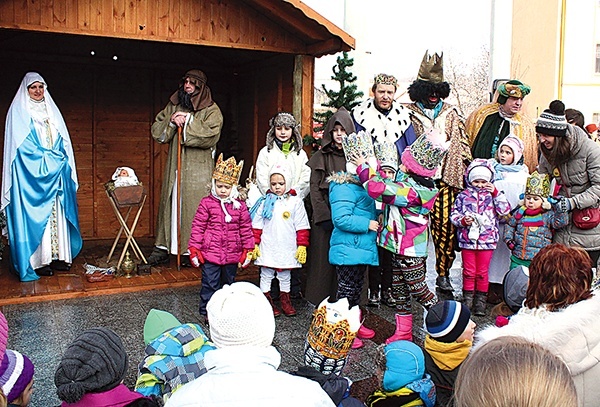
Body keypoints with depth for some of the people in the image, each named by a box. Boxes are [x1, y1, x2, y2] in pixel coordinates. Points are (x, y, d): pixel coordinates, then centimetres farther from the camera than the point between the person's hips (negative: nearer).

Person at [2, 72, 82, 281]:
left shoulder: (51, 111, 17)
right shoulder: (18, 111, 1)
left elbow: (62, 142, 16)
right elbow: (23, 146, -8)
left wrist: (59, 159, 1)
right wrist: (49, 158, -11)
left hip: (56, 171, 5)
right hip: (31, 174, -5)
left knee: (57, 213, 3)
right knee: (35, 214, -6)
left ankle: (58, 256, 7)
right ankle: (37, 261, -3)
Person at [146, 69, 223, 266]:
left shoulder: (211, 110, -1)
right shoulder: (173, 106, 14)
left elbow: (211, 136, -16)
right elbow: (156, 131, 9)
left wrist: (189, 121, -15)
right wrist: (171, 122, -9)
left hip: (198, 170, -4)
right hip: (174, 166, 5)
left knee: (194, 208, -4)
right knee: (169, 205, 8)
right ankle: (162, 247, 16)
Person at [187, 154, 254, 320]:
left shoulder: (239, 205, 0)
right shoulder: (206, 203, -5)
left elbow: (246, 228, 6)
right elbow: (197, 227, -4)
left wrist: (248, 250, 4)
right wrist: (194, 249, -6)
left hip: (232, 255, 3)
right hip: (210, 253, -3)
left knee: (229, 284, 17)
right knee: (210, 284, 0)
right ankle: (206, 312, 14)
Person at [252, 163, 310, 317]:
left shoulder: (295, 202, 0)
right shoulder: (265, 202, 1)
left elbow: (302, 227, 0)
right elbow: (257, 225, 3)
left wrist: (302, 246, -3)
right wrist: (255, 244, -1)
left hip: (287, 249, 0)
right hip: (267, 248, 0)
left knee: (285, 276, 13)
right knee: (266, 275, 7)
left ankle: (285, 300, 26)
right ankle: (267, 301, 17)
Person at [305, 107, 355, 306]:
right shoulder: (320, 157, 6)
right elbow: (315, 189, 0)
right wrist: (325, 217, -9)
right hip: (325, 216, -1)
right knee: (324, 259, 0)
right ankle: (322, 303, 10)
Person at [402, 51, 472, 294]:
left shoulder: (451, 114, 16)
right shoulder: (408, 113, 6)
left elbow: (462, 144, 18)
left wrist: (470, 172, 13)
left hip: (446, 179, 3)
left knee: (446, 226, -3)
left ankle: (443, 274, 9)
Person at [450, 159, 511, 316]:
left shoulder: (492, 195, 5)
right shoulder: (463, 195, 3)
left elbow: (505, 210, -7)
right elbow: (454, 214, 3)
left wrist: (496, 193, -12)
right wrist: (463, 220, -16)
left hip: (487, 241, 0)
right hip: (468, 239, 0)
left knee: (482, 273, 7)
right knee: (469, 272, 7)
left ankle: (480, 302, 18)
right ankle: (468, 300, 19)